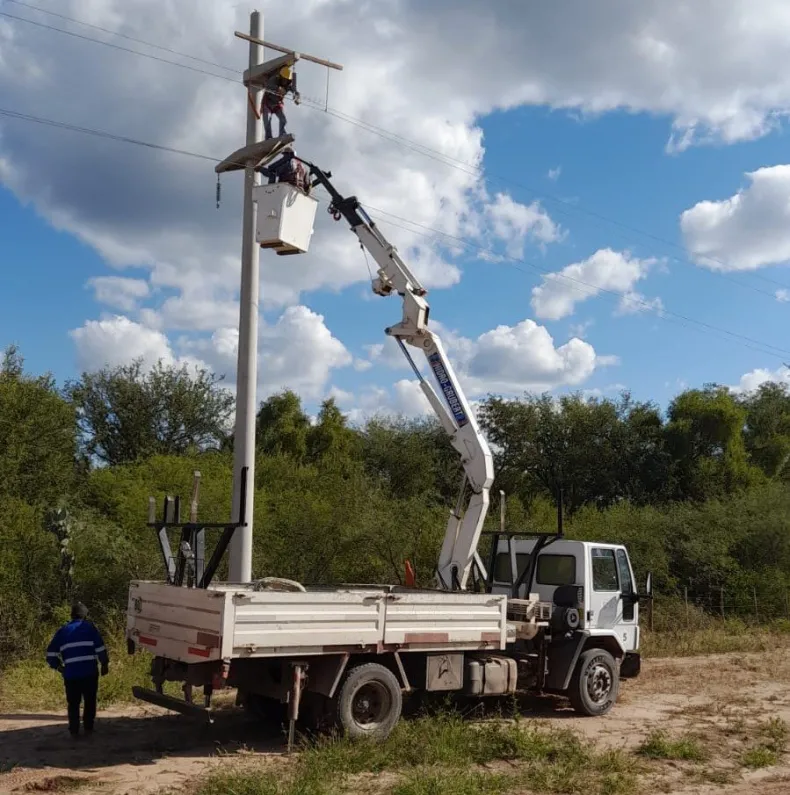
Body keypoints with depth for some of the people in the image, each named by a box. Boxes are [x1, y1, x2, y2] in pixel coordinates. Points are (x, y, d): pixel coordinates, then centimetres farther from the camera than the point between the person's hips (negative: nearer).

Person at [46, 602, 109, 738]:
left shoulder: (63, 631, 13)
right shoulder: (89, 628, 4)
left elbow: (51, 652, 12)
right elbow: (100, 648, -2)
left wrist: (58, 667, 23)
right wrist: (105, 664, 9)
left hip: (70, 673, 2)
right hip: (89, 671, -2)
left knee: (73, 703, 12)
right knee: (90, 701, 13)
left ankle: (74, 730, 9)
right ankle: (88, 727, 14)